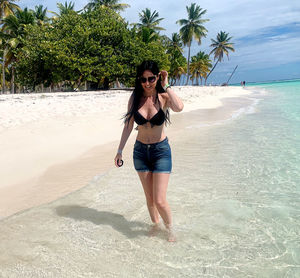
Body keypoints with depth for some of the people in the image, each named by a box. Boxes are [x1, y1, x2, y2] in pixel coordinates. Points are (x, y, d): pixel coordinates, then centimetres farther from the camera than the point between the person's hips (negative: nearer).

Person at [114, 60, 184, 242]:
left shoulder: (164, 97, -12)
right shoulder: (135, 98, -4)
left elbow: (179, 107, -36)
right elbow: (128, 126, 4)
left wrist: (166, 86, -24)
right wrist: (120, 150, 6)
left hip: (161, 150, -3)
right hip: (140, 151, 3)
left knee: (160, 201, -5)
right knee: (149, 197, 14)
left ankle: (170, 228, 24)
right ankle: (155, 224, 40)